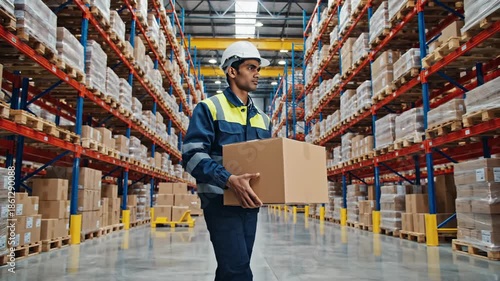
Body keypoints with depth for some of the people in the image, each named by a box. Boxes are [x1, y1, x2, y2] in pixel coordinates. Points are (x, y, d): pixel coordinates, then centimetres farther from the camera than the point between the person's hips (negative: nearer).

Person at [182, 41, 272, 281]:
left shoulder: (262, 119, 16)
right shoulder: (209, 108, -3)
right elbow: (192, 155, -14)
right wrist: (229, 180, -28)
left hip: (250, 203, 6)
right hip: (221, 202, -6)